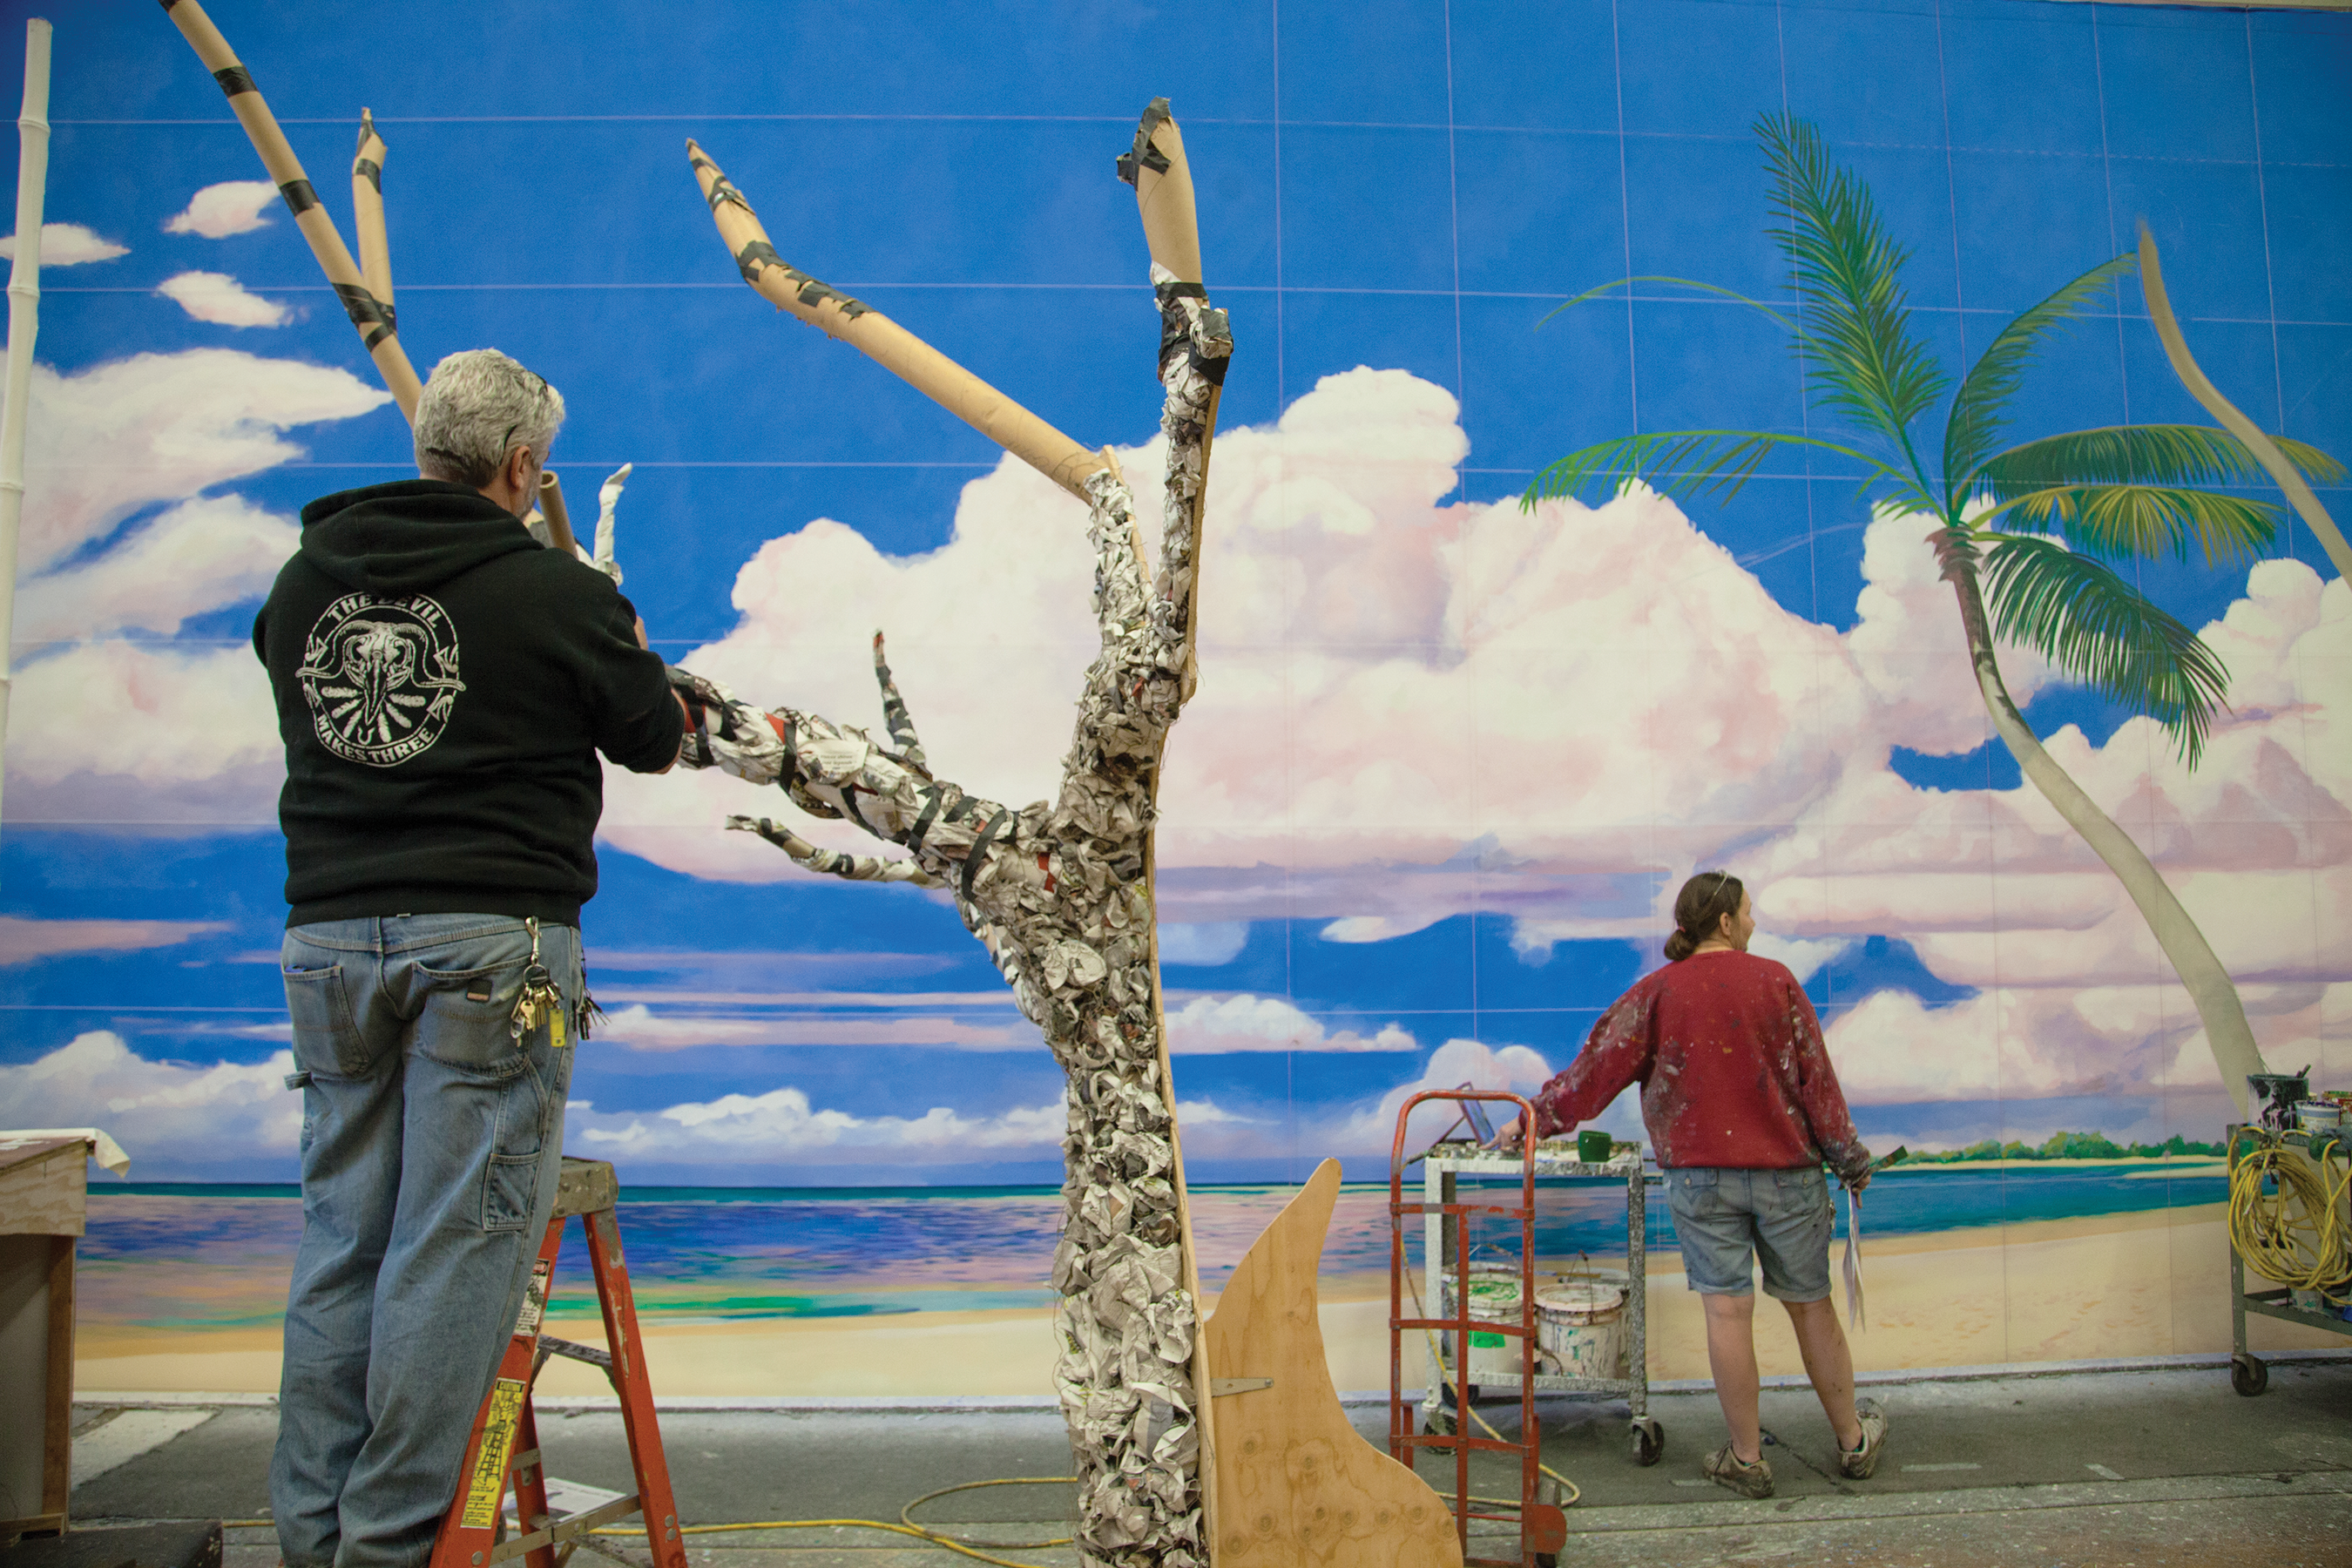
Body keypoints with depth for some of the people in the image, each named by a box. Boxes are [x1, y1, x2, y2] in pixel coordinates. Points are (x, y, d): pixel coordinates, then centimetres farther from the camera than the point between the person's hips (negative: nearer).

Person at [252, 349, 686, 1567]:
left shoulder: (304, 577, 9)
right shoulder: (552, 590, -8)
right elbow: (653, 742, 4)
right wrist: (630, 653, 25)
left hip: (329, 934, 6)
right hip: (492, 939, -6)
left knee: (340, 1237, 13)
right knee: (456, 1242, 1)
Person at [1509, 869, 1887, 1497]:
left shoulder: (1658, 993, -3)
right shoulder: (1776, 981, -4)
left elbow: (1598, 1065, -3)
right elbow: (1817, 1078, -1)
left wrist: (1536, 1118, 8)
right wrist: (1849, 1158, 9)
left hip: (1700, 1174, 0)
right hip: (1785, 1169, 0)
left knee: (1727, 1309, 3)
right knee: (1811, 1304, 13)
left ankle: (1747, 1458, 11)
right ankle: (1854, 1440, 29)